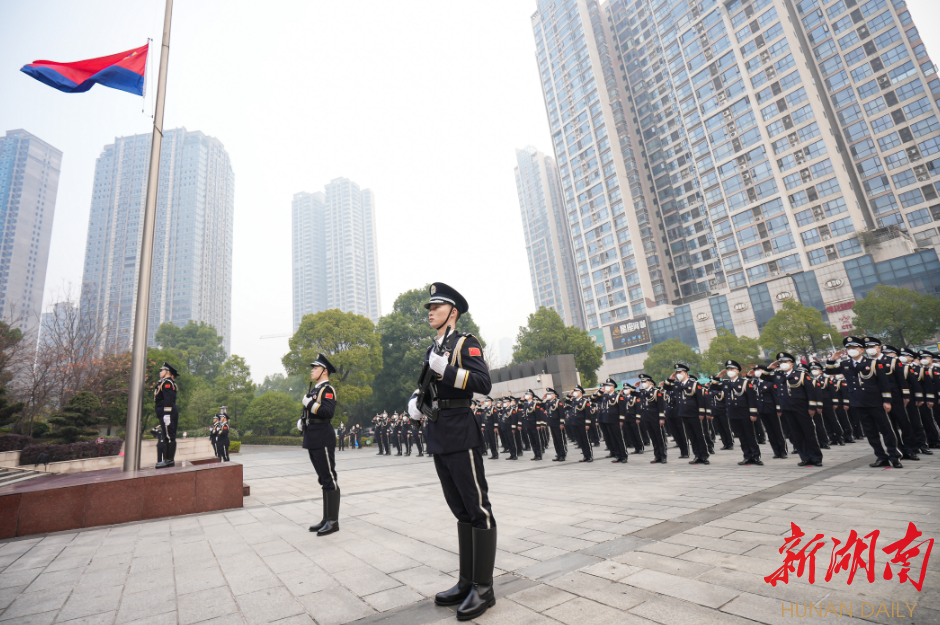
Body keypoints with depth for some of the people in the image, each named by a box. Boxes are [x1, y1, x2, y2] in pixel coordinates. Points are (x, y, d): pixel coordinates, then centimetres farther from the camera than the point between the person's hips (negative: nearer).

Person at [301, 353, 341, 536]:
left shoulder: (327, 389, -9)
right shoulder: (314, 389, 19)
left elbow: (328, 412, -23)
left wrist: (310, 403, -17)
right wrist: (302, 421, 8)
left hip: (323, 439, -10)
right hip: (313, 440, 10)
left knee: (329, 479, -4)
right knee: (324, 479, 14)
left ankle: (333, 521, 3)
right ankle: (327, 519, 22)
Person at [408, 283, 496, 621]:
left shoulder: (466, 342, -4)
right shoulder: (432, 350, 18)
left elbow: (484, 383, -17)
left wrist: (447, 369, -25)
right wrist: (415, 400, 4)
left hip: (460, 435, -8)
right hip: (438, 437, 8)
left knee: (477, 508, 2)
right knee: (461, 511, 15)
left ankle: (484, 588, 14)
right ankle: (466, 582, 27)